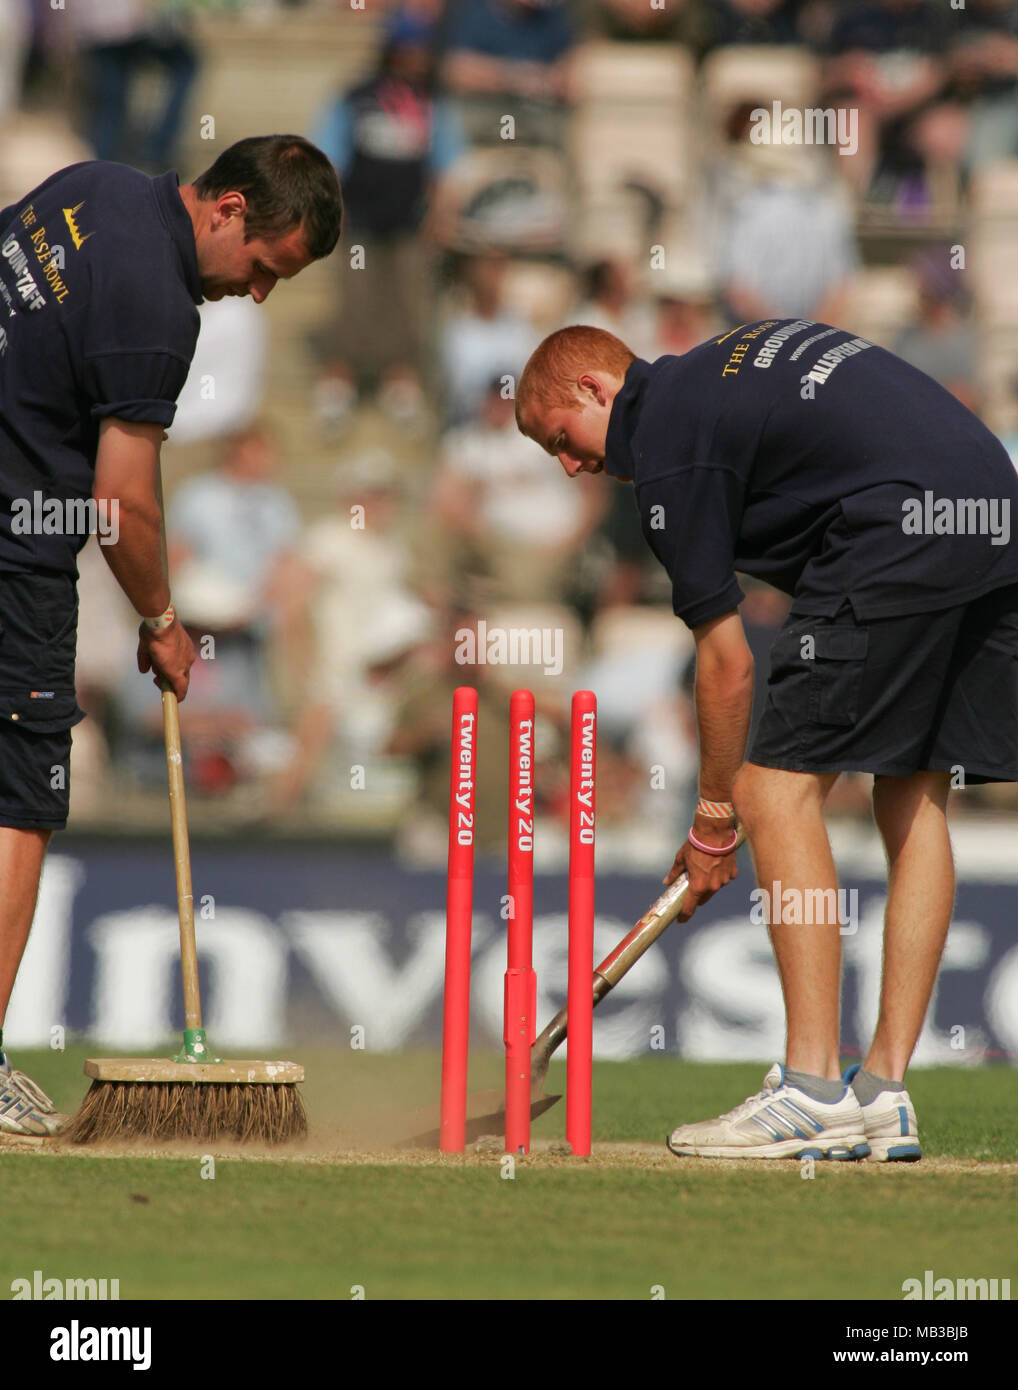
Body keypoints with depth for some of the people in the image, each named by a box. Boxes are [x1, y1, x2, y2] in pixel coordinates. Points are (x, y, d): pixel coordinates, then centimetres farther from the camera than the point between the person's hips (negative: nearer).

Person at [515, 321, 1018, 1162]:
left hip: (901, 535, -9)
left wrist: (714, 821, 13)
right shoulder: (733, 360, 26)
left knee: (779, 791, -3)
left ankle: (813, 1092, -7)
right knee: (915, 797, 12)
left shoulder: (665, 448, 1)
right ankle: (888, 1097, 10)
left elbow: (727, 661, 1)